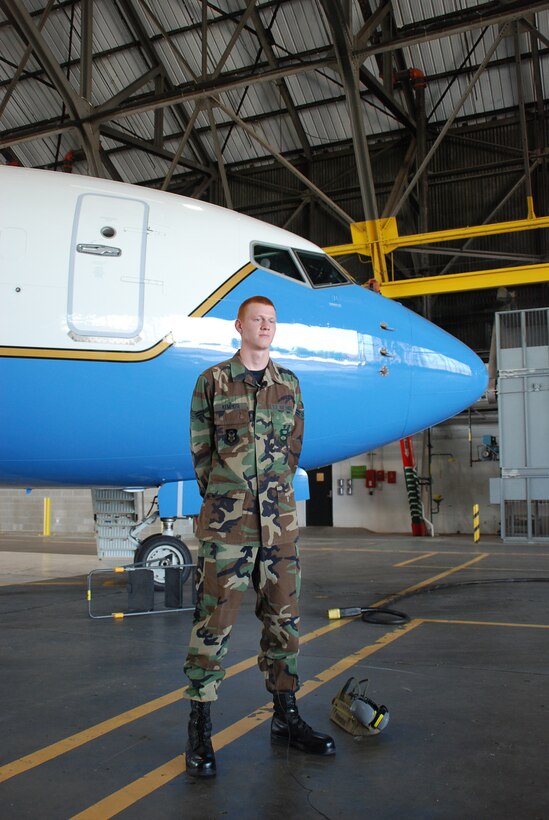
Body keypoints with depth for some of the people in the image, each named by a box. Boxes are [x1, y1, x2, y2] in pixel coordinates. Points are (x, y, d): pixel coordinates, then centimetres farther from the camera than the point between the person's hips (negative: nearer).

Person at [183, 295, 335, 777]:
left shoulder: (289, 384, 12)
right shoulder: (213, 381, 2)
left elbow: (293, 447, 15)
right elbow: (200, 449, 4)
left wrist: (272, 493, 12)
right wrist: (222, 501, 7)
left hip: (279, 516, 4)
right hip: (226, 519, -4)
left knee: (284, 617, 9)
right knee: (215, 619, -3)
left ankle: (286, 718, 22)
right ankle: (200, 730, 8)